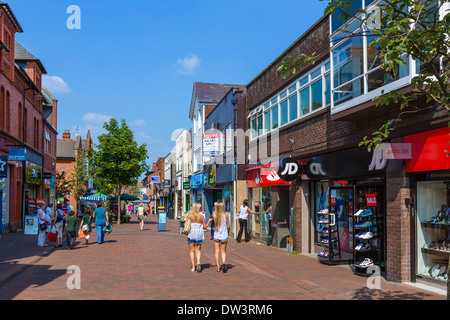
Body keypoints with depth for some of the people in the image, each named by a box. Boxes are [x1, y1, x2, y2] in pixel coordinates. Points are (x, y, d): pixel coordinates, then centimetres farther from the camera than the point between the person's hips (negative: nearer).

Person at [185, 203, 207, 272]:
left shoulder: (189, 216, -2)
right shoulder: (201, 216, -3)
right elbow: (205, 227, -1)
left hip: (191, 233, 0)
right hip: (199, 234, 0)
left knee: (192, 250, 9)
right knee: (198, 250, 10)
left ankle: (193, 267, 6)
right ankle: (198, 262, -15)